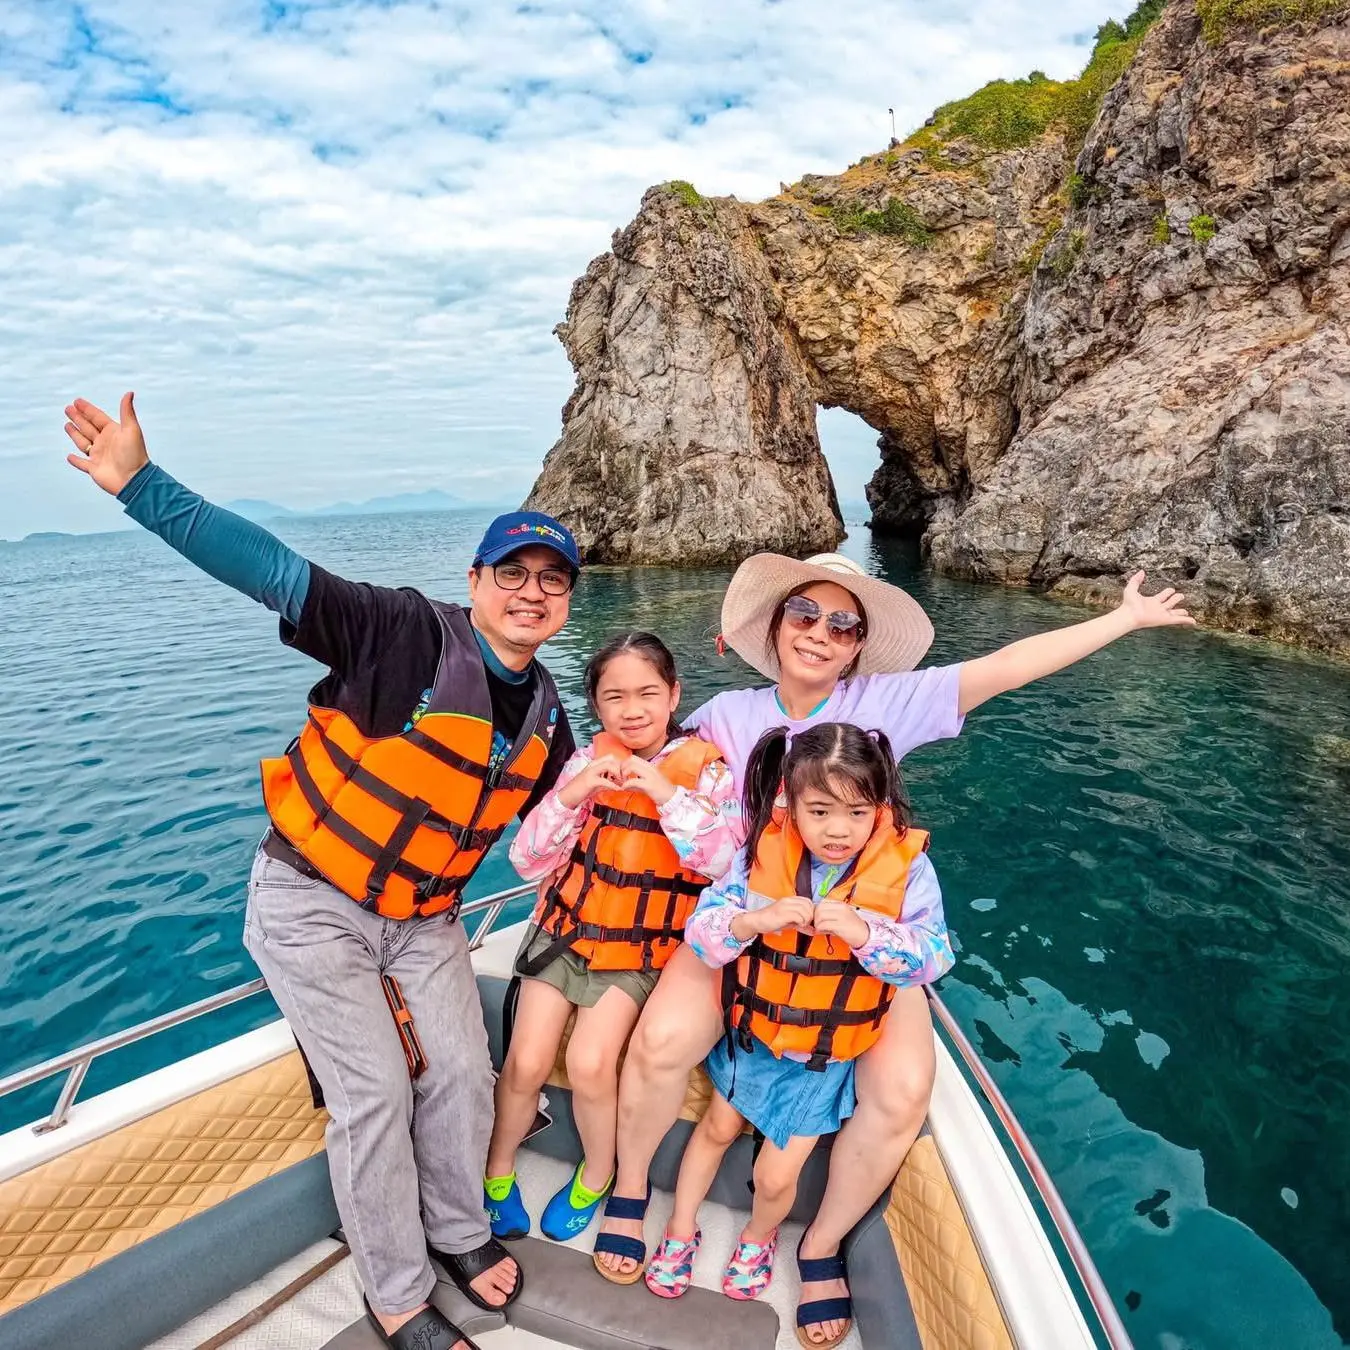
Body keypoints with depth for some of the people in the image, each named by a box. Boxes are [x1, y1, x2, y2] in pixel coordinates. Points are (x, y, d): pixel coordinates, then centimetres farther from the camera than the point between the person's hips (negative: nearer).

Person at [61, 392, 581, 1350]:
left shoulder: (545, 711, -1)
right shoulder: (410, 633, -22)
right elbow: (276, 572, -28)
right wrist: (140, 484, -34)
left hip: (424, 916, 6)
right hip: (312, 904, -5)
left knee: (463, 1075, 8)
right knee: (375, 1094, -1)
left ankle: (459, 1231, 38)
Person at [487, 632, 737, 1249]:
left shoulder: (704, 768, -8)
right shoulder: (587, 762, -2)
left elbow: (723, 861, -20)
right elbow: (528, 861, -4)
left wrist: (664, 790, -29)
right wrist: (571, 794, -21)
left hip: (641, 948, -2)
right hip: (566, 927, 3)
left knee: (589, 1062, -17)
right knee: (526, 1063, -7)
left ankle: (596, 1176, 15)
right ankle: (497, 1170, 24)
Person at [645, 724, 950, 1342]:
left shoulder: (905, 865, -21)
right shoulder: (762, 852, -20)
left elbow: (932, 956, -23)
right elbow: (701, 930, -21)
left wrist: (861, 930, -40)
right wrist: (754, 921, -41)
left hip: (826, 1056, -1)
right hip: (753, 1031, 2)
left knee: (775, 1175, 8)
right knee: (718, 1127, 23)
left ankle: (758, 1238, 46)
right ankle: (681, 1232, 51)